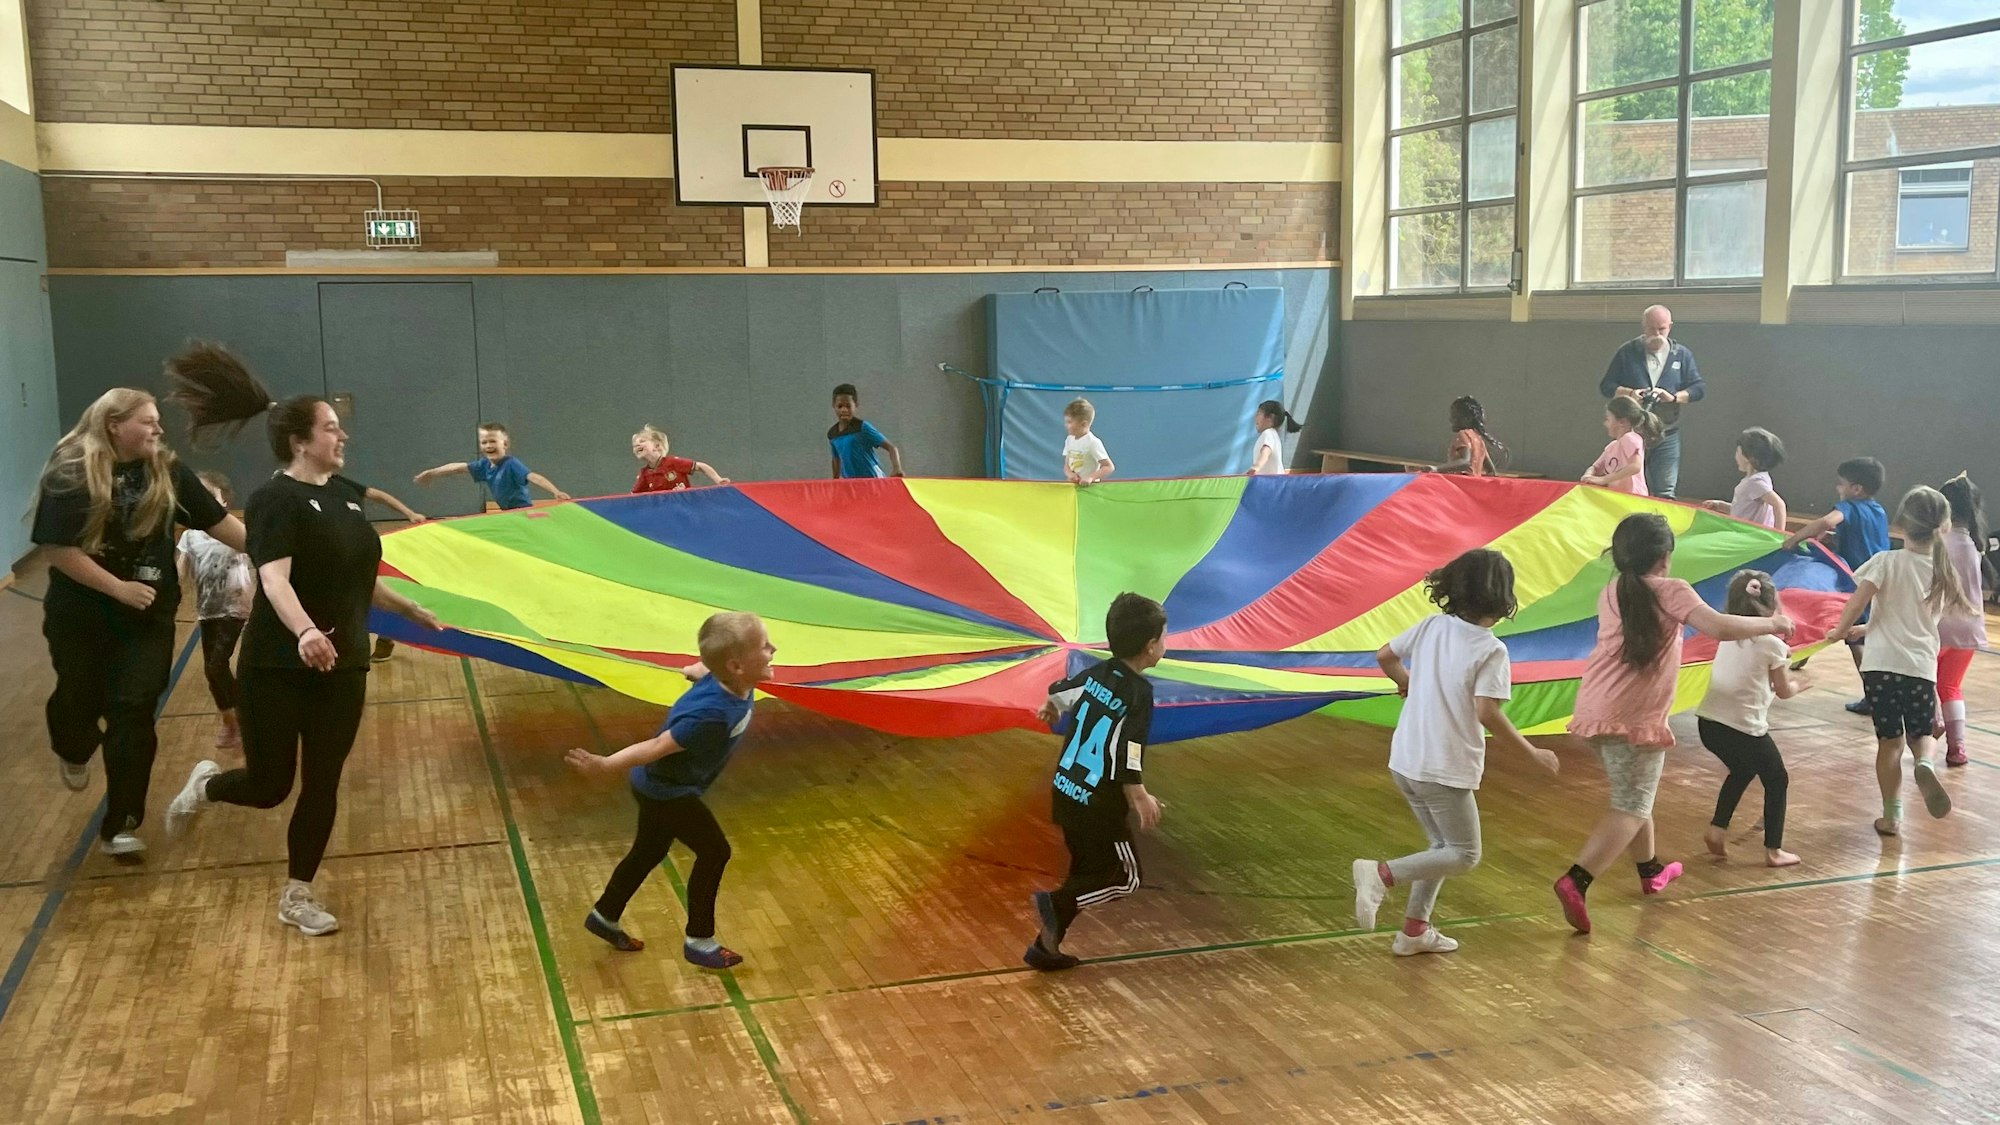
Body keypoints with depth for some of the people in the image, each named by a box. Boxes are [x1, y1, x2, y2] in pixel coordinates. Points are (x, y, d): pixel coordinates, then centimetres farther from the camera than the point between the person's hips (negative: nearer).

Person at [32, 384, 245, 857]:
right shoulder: (71, 475, -14)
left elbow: (218, 522, -1)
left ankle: (120, 825, 5)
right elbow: (58, 550, -17)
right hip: (81, 615, -2)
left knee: (133, 713, -3)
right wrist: (119, 589, -20)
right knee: (81, 700, 16)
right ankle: (73, 752, 54)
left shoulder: (167, 470, -3)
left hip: (149, 614, 2)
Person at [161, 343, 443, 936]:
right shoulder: (276, 499, -16)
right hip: (278, 667, -6)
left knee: (322, 786, 7)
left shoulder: (347, 494, 7)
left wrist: (411, 609, 29)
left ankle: (297, 896, 21)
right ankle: (205, 784, 38)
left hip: (343, 666, 6)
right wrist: (305, 631, -48)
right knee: (270, 785, 4)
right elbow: (274, 579, -31)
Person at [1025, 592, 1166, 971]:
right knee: (1124, 875, 9)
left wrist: (1050, 710, 40)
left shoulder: (1098, 673, 0)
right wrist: (1140, 799, -13)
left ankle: (1045, 947, 22)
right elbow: (1127, 760, -24)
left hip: (1065, 794, 7)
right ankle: (1056, 902, -9)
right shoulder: (1139, 694, -19)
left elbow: (1058, 693, 18)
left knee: (1086, 871, 20)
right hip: (1098, 807, -7)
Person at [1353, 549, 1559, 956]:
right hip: (1445, 770, -7)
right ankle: (1383, 874, -11)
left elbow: (1385, 656, 14)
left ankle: (1415, 930, 22)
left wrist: (1407, 682, 34)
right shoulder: (1491, 650, -15)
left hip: (1405, 761, 7)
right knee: (1465, 855, 8)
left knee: (1443, 845, 22)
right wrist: (1532, 753, -13)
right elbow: (1487, 712, -23)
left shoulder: (1431, 627, 2)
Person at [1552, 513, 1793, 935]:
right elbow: (1720, 627, -19)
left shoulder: (1611, 594, 12)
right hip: (1634, 719, -7)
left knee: (1635, 797, 26)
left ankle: (1651, 871, 43)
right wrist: (1771, 624, -5)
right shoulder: (1670, 592, -7)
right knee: (1631, 810, -4)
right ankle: (1575, 881, -20)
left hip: (1595, 710, 7)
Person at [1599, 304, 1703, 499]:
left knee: (1665, 494, -3)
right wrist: (1629, 393, -14)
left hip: (1666, 437, 0)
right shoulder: (1627, 353, 3)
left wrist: (1673, 397, -14)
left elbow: (1699, 388, 4)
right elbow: (1606, 386, 4)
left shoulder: (1682, 355, 6)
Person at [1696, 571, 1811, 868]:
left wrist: (1782, 675, 28)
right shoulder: (1772, 644, -7)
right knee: (1777, 780, 16)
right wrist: (1798, 684, 27)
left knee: (1741, 771, 31)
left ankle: (1717, 829, 23)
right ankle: (1773, 851, 18)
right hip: (1744, 728, -6)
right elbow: (1783, 692, 6)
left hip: (1708, 722, 6)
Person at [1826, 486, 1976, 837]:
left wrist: (1841, 631, 4)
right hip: (1922, 667, 2)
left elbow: (1857, 603, -15)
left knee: (1890, 741, 11)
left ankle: (1891, 816, 15)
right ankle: (1924, 765, -14)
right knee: (1922, 734, 21)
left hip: (1881, 664, -2)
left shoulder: (1887, 562, -5)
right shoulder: (1943, 572, 7)